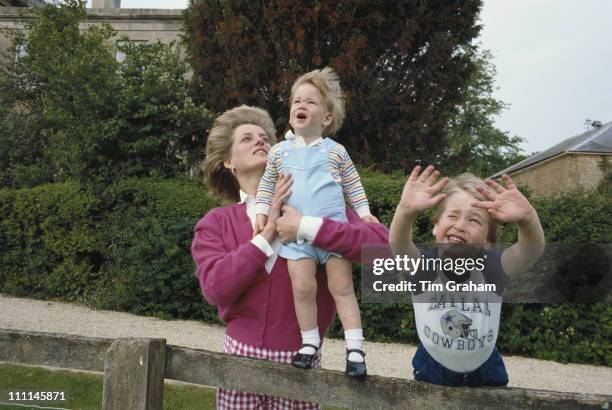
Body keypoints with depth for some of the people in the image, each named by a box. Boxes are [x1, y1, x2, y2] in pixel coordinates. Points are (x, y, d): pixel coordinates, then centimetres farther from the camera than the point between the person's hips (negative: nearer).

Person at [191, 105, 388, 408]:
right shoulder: (215, 223, 2)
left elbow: (381, 244, -15)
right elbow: (216, 288, -14)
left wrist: (308, 227, -23)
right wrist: (268, 232, -16)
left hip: (298, 362, -1)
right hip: (240, 357, 1)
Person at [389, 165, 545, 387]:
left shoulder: (492, 266, -22)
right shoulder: (423, 264, -23)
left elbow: (532, 250, -41)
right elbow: (398, 245, -44)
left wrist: (527, 218, -63)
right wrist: (406, 211, -66)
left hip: (484, 371, 1)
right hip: (432, 368, 0)